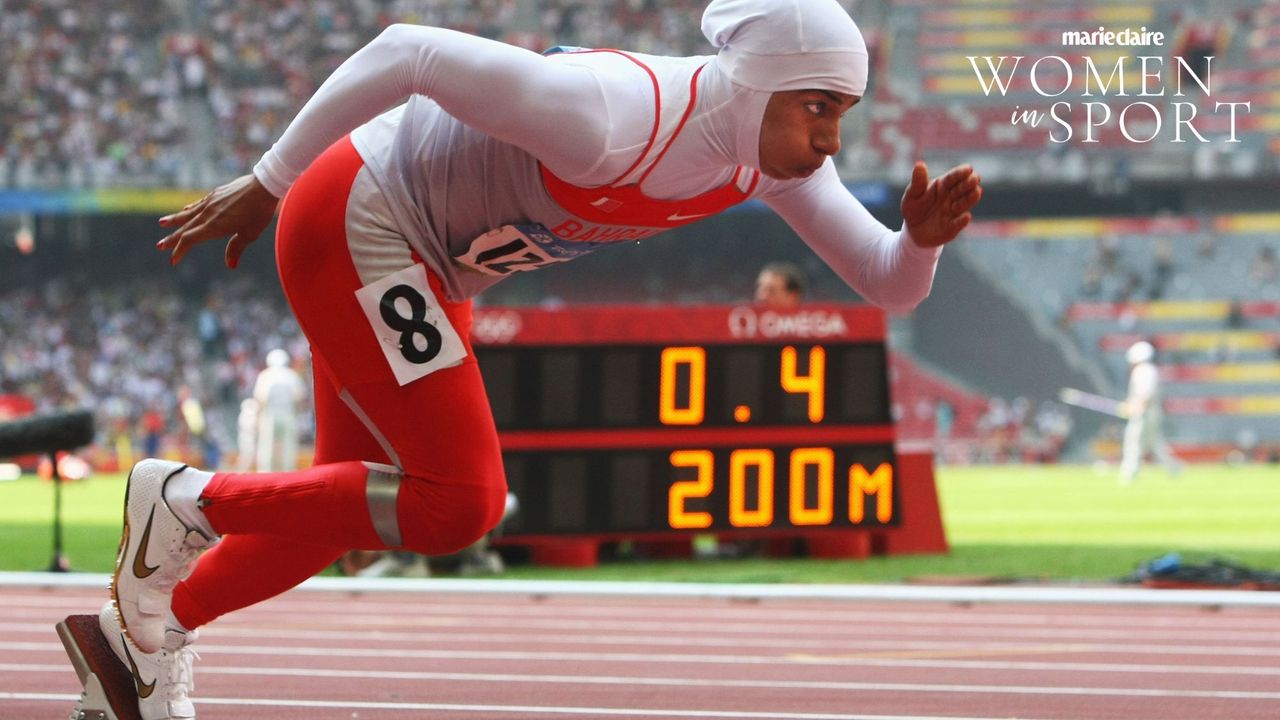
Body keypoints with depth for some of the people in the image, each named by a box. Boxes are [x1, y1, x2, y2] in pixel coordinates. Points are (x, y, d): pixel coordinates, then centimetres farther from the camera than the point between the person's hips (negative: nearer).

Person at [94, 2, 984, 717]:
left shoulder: (773, 151, -12)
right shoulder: (611, 118, -36)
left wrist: (923, 236, -30)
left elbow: (888, 286, -5)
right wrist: (266, 185, -22)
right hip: (352, 225, -9)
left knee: (349, 507, 19)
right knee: (459, 501, -13)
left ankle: (147, 631, 39)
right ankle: (189, 502, 3)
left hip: (422, 262, 9)